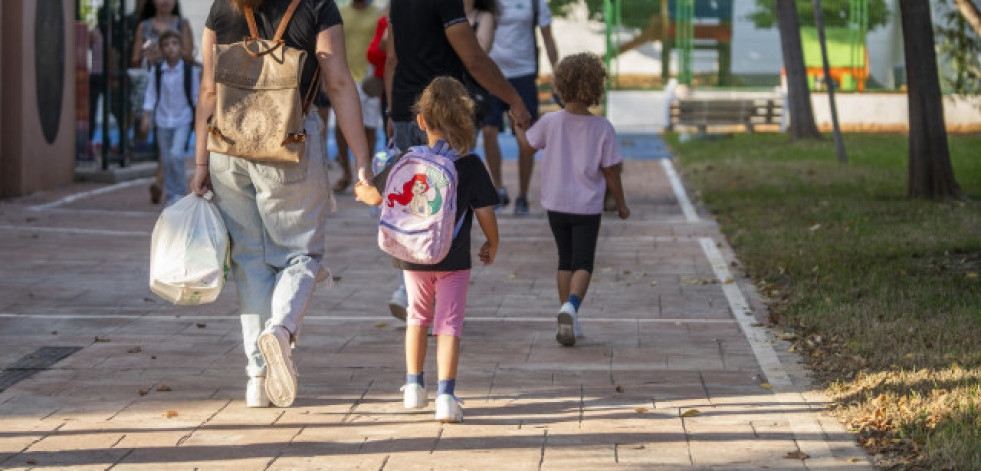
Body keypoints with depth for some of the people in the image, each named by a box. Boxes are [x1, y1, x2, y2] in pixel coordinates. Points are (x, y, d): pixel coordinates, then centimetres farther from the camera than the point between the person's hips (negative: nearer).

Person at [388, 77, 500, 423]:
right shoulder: (470, 165, -9)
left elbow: (390, 204, 3)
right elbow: (485, 213, -7)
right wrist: (492, 245, 10)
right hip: (453, 261, -2)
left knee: (417, 316, 22)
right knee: (449, 324, 1)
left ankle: (414, 386, 27)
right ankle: (445, 395, -9)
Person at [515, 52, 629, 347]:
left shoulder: (550, 123, -9)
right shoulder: (603, 128, -11)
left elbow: (527, 145, 10)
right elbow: (611, 171, -6)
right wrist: (621, 203, 8)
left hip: (556, 204, 2)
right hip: (587, 206, -2)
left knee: (565, 260, 15)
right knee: (583, 263, 1)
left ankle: (569, 321, 16)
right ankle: (571, 306, -26)